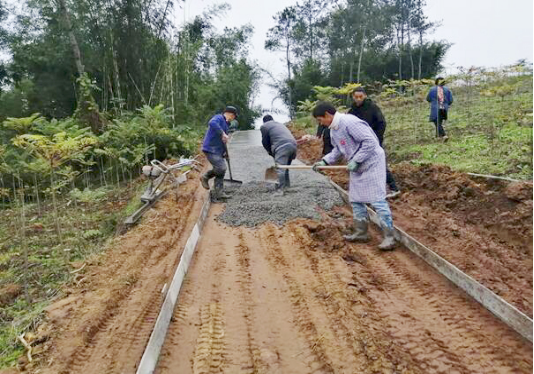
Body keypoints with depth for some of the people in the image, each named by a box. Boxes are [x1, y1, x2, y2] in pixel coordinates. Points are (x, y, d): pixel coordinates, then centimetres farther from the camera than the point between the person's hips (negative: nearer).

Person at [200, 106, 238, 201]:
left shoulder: (225, 123, 24)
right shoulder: (219, 118, -6)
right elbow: (212, 123, -32)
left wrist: (225, 151, 17)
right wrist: (222, 134, -34)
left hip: (218, 150, 10)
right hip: (211, 149, -10)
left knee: (221, 170, 6)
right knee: (221, 168, -19)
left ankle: (218, 193, 11)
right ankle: (206, 177, 6)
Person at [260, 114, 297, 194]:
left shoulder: (264, 126, 15)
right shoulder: (280, 124, 36)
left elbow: (265, 141, 12)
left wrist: (270, 152, 25)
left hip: (282, 146, -8)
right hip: (293, 144, 8)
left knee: (279, 169, -13)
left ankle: (280, 190, -20)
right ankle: (287, 185, 27)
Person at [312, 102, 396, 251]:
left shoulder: (349, 122, -24)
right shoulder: (333, 129, 6)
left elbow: (370, 142, -26)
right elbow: (338, 149, 17)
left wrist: (356, 161, -23)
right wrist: (324, 161, 5)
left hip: (371, 163, -10)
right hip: (357, 166, 10)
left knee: (377, 199, -10)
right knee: (355, 199, 13)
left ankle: (389, 237, -3)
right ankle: (361, 233, 25)